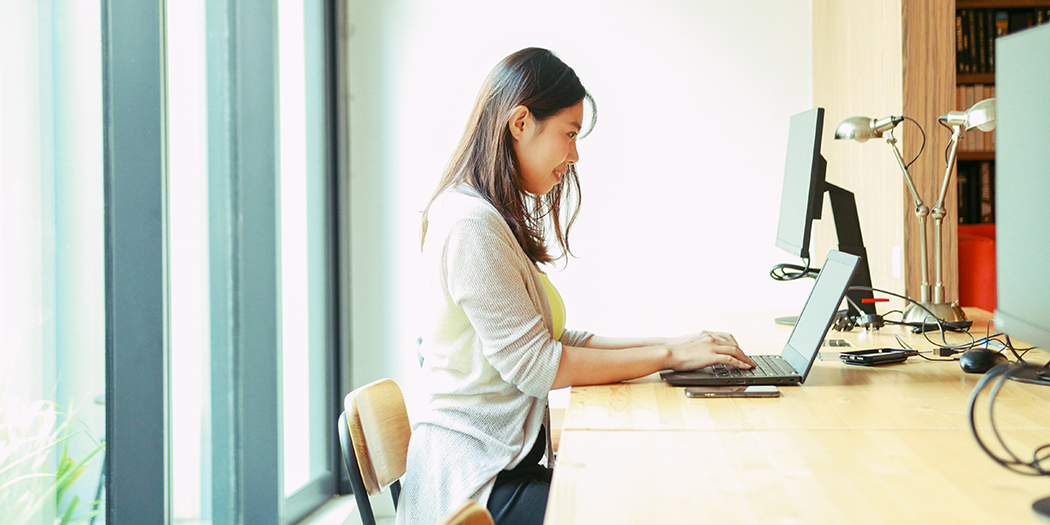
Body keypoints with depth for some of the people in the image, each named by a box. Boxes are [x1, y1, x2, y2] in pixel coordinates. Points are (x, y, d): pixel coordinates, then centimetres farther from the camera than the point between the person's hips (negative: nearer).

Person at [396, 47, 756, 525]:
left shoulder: (496, 220, 15)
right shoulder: (471, 224, -16)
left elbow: (559, 341, 13)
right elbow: (535, 366, -17)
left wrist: (669, 344, 4)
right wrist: (668, 356, -10)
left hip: (506, 462, 9)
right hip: (472, 483, -9)